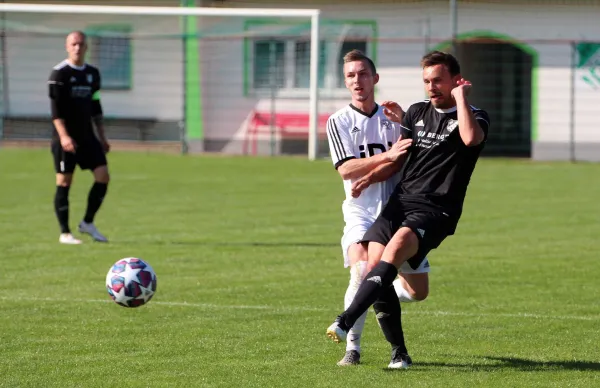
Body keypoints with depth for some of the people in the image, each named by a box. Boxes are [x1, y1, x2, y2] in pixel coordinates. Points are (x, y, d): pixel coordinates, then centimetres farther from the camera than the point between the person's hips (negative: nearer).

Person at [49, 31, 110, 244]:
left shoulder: (92, 73, 11)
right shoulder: (59, 73, -8)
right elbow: (55, 108, -14)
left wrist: (101, 136, 17)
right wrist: (64, 136, -24)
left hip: (87, 136, 6)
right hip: (65, 138, -6)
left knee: (103, 176, -4)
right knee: (64, 182, -3)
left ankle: (88, 223, 10)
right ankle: (65, 233, 4)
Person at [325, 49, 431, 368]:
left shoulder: (394, 117, 9)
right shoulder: (339, 121, 2)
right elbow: (346, 169, -11)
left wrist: (370, 175, -20)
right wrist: (388, 156, -22)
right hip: (361, 211, -3)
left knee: (418, 291, 4)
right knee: (362, 270, -31)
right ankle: (352, 348, -22)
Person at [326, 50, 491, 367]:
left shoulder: (475, 116, 3)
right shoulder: (417, 112, 20)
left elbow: (471, 137, -23)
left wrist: (461, 97, -11)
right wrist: (371, 177, 15)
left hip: (436, 209, -6)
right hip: (400, 200, 6)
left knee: (395, 249, -32)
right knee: (374, 263, -17)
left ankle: (346, 322, -41)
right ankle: (397, 351, -7)